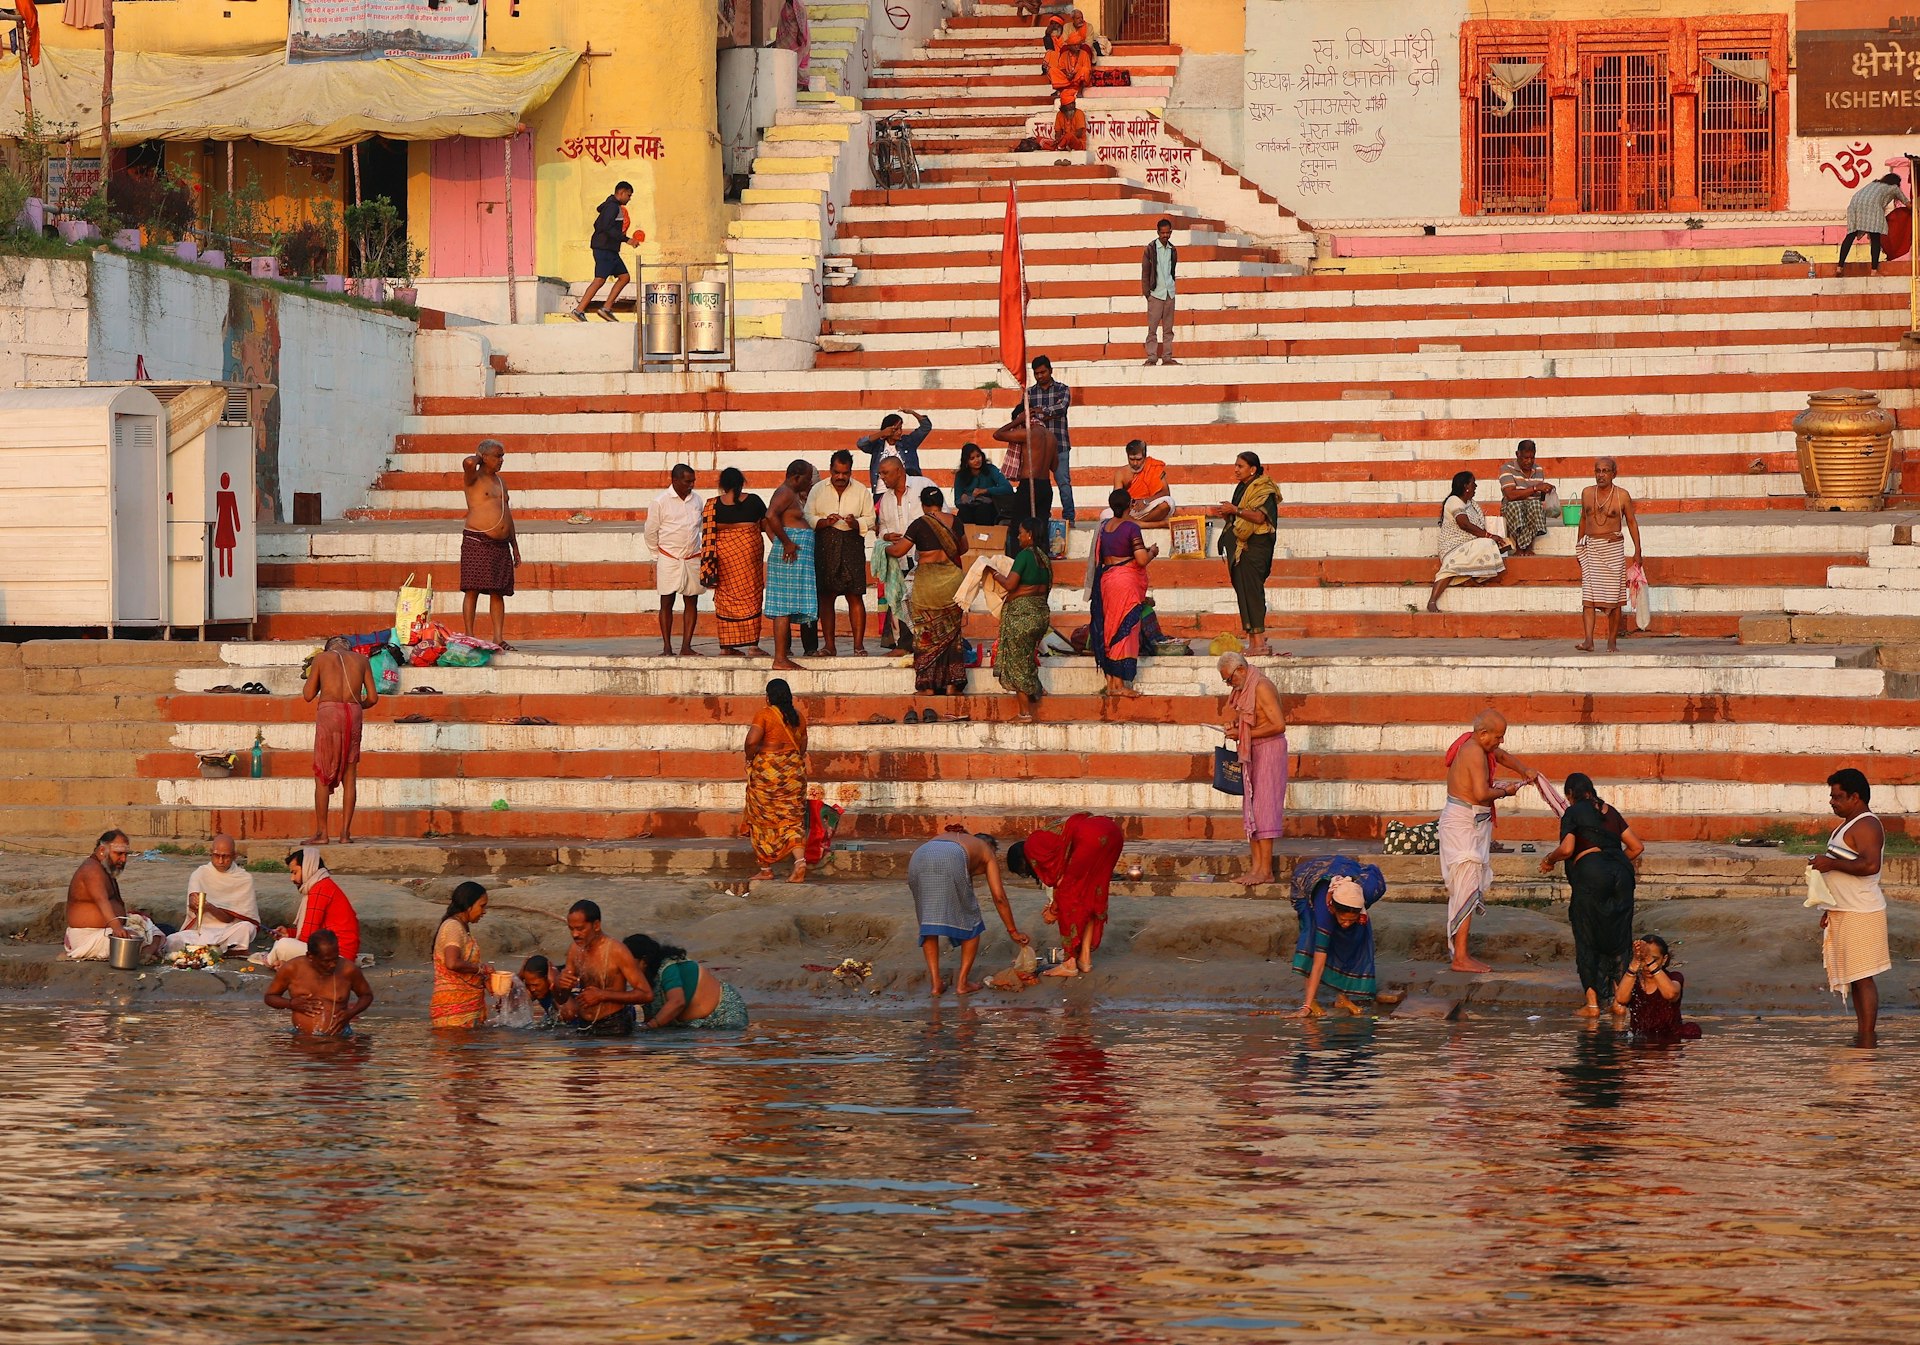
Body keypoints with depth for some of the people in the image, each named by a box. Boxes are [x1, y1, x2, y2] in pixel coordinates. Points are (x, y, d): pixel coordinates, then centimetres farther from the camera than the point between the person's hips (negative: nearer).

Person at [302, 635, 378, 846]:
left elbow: (308, 695, 8)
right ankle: (345, 832, 3)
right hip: (353, 713, 2)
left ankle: (321, 832, -2)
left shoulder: (322, 658, 8)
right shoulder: (361, 660, 13)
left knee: (322, 775, 2)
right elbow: (373, 698, 9)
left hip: (328, 711, -2)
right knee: (349, 776, 7)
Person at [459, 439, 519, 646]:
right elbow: (467, 462, -27)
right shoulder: (473, 478, -2)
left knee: (498, 592, 4)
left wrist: (515, 547, 20)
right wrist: (477, 459, -3)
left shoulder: (500, 482, 20)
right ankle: (469, 636, -7)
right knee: (473, 589, -8)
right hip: (477, 542, -7)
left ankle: (498, 638, 3)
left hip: (501, 543, 7)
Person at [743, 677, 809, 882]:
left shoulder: (765, 714, -11)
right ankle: (800, 861, -16)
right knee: (792, 819, 5)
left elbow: (752, 741, -22)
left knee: (764, 819, 8)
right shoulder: (797, 716, 7)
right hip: (794, 771, 5)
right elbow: (803, 745, 14)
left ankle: (766, 869, 14)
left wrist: (750, 758, -5)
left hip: (767, 772, -5)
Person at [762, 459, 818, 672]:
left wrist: (777, 541, 17)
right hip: (791, 557, -11)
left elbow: (765, 520, 25)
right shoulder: (786, 494, -11)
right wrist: (786, 542, -21)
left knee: (786, 608, 11)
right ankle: (780, 658, -12)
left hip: (791, 556, 11)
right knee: (785, 607, -10)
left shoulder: (791, 494, 20)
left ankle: (784, 653, 14)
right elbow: (770, 516, -28)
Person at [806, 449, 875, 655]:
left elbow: (870, 520, 6)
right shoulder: (818, 490, 9)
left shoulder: (861, 492, 9)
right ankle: (829, 644, 6)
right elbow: (808, 518, 5)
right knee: (826, 596, 0)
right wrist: (825, 521, -14)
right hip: (825, 547, 1)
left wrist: (856, 523, -14)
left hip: (852, 543, -1)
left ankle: (858, 644, -4)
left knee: (855, 596, -5)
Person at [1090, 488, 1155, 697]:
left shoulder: (1104, 527, 7)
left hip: (1106, 580, 6)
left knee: (1109, 629, 11)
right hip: (1127, 581, -6)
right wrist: (1152, 552, 3)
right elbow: (1142, 560, -18)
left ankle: (1110, 681, 11)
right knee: (1125, 630, -2)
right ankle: (1120, 684, -3)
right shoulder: (1131, 527, -13)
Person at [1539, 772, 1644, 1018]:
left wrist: (1549, 861, 8)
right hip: (1621, 873, 5)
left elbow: (1567, 849, -11)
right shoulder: (1610, 811, 19)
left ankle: (1592, 1004, 0)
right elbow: (1637, 846, 18)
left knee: (1587, 941, 4)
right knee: (1618, 937, 12)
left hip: (1590, 871, -5)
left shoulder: (1573, 813, 3)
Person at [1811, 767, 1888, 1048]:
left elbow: (1869, 865, -30)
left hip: (1861, 914, -11)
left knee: (1862, 977, -8)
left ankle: (1867, 1041, -7)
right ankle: (1861, 1035, 17)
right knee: (1854, 977, 12)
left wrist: (1831, 864, -22)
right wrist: (1830, 910, 24)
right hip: (1845, 912, 11)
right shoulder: (1849, 825, 18)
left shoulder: (1866, 826, -15)